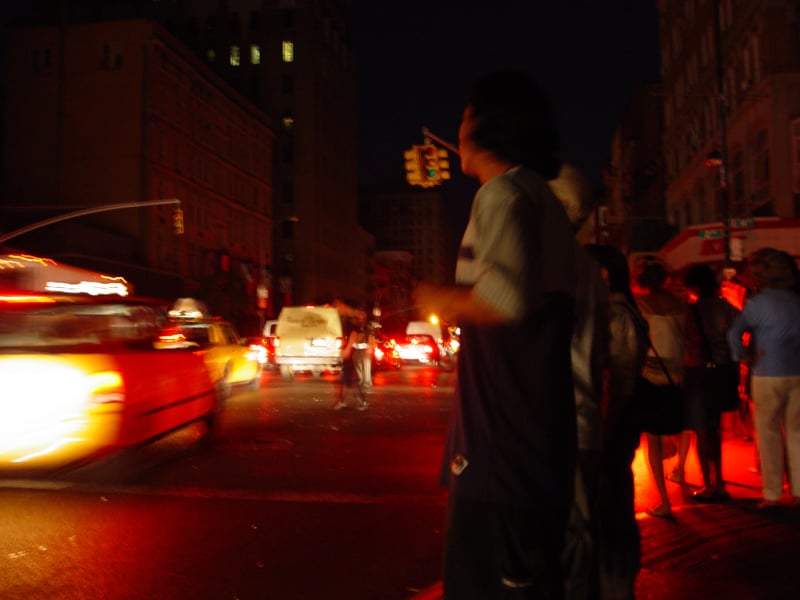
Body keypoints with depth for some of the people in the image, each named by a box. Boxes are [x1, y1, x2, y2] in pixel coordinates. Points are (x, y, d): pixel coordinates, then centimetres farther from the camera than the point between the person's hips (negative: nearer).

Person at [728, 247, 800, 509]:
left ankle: (772, 493, 8)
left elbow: (735, 333, -23)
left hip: (768, 376, -5)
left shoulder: (758, 302, -12)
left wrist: (745, 357, -9)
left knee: (769, 433, 4)